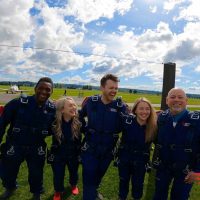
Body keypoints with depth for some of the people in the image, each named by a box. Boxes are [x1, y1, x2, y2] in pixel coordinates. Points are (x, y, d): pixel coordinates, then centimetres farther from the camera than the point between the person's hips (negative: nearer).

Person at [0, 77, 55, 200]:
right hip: (14, 146, 0)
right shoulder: (18, 103, -22)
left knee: (36, 175, 17)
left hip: (37, 148, 1)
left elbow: (52, 128, 2)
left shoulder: (52, 109, -13)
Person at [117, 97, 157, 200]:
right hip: (124, 157, 0)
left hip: (141, 160, 0)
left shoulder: (153, 126, -17)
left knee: (138, 183, 17)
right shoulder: (126, 120, -21)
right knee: (123, 181, 20)